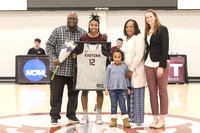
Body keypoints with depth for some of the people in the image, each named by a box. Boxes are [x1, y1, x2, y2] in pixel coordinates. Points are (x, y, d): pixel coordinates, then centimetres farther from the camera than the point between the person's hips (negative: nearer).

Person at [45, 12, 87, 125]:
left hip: (75, 70, 2)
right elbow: (49, 45, 0)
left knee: (74, 93, 11)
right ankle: (54, 116, 14)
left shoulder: (83, 33, 5)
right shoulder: (58, 31, -1)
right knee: (56, 93, 3)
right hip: (58, 69, -2)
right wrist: (54, 58, -12)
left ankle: (71, 114, 25)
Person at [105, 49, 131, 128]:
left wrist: (128, 88, 12)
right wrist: (106, 88, 3)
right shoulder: (109, 67, 4)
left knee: (122, 105, -1)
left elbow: (126, 77, 14)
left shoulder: (124, 67, 7)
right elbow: (107, 78, 8)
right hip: (112, 89, 0)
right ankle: (113, 120, 11)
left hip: (122, 89, 0)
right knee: (113, 105, 5)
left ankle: (125, 121, 2)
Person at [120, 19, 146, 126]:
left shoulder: (138, 38, -7)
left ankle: (138, 120, 2)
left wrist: (131, 70, -16)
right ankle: (131, 118, 17)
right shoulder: (126, 40, 19)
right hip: (127, 71, 8)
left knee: (137, 95, -5)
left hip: (136, 71, -8)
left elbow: (139, 55, -15)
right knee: (129, 96, 9)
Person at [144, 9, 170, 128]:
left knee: (162, 92, 0)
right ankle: (155, 118, 12)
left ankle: (162, 119, 6)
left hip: (161, 64, -6)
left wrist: (162, 66, -17)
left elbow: (165, 48, -11)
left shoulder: (162, 29, -4)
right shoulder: (147, 32, 15)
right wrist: (145, 61, 6)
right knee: (152, 93, 6)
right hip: (149, 65, 6)